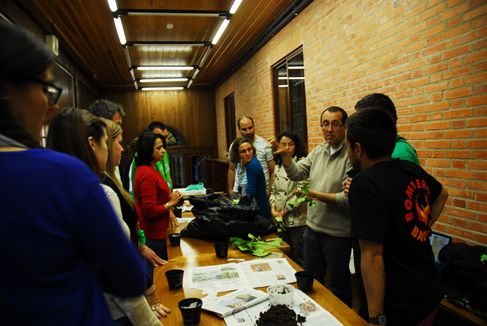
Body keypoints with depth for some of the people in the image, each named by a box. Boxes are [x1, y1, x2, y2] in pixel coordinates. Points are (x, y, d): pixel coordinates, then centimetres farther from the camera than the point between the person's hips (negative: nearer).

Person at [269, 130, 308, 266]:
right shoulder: (278, 165, 13)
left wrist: (286, 209, -12)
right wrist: (273, 205, -2)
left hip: (297, 218, -6)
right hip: (281, 219, 7)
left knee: (299, 259, 3)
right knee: (286, 257, 18)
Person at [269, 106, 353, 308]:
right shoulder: (318, 151, 5)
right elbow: (296, 173, 8)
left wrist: (315, 194, -18)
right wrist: (284, 154, -8)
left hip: (337, 233, -7)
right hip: (312, 227, 7)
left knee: (339, 285, 14)